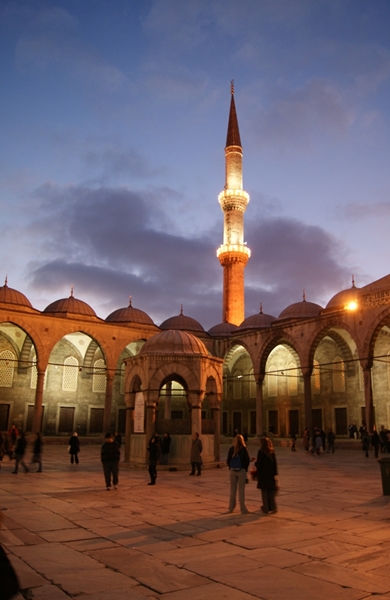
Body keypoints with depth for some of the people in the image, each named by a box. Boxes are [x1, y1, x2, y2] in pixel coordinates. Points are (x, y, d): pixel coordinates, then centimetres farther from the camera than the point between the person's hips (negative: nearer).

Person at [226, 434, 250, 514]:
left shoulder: (231, 449, -2)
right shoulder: (243, 449, -9)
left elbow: (228, 460, -2)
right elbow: (247, 460, -8)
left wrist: (230, 467, 11)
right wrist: (245, 468, 7)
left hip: (232, 471, 3)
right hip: (241, 471, -3)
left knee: (233, 489, 12)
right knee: (241, 490, 4)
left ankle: (231, 508, 17)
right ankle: (242, 508, 6)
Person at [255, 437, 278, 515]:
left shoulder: (261, 452, -13)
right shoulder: (272, 451, 2)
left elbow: (258, 463, -12)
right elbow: (275, 463, 2)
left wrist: (255, 462, 9)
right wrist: (275, 474, 5)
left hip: (263, 474, -4)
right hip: (271, 473, 5)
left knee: (264, 492, 5)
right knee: (271, 491, 15)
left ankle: (266, 509, 9)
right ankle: (273, 507, 13)